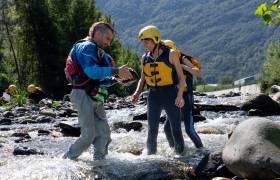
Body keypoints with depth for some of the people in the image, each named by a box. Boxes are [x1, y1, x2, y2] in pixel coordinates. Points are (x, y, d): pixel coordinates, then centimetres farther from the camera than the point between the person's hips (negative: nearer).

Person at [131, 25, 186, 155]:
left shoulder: (170, 54, -6)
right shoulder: (145, 58, 6)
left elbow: (181, 77, -5)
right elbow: (142, 79, 17)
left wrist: (180, 95, -18)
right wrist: (137, 93, -2)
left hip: (170, 95, -3)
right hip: (154, 96, 3)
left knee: (176, 129, 1)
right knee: (152, 130, 4)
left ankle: (180, 154, 15)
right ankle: (150, 155, 14)